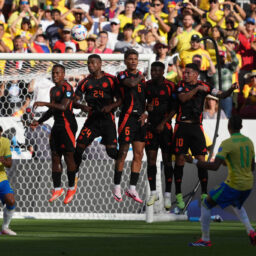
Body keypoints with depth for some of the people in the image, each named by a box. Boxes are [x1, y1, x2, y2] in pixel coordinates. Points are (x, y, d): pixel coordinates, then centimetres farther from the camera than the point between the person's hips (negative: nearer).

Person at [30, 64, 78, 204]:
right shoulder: (53, 90, 18)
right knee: (55, 157, 4)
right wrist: (39, 122, 18)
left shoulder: (67, 88, -11)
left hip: (67, 124, -9)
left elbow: (63, 107, -23)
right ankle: (57, 189, 7)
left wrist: (44, 103, -27)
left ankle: (72, 188, 6)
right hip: (57, 125, 9)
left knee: (68, 156, -5)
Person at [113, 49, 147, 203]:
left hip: (141, 119, 6)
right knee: (123, 153, -4)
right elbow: (131, 83, -25)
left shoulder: (142, 76, 16)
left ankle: (132, 189, 7)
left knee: (139, 155, 3)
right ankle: (117, 187, 6)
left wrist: (145, 113, 5)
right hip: (127, 116, -6)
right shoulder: (122, 76, -3)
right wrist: (140, 77, -5)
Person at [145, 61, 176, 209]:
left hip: (165, 126, -4)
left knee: (167, 160, -3)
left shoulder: (170, 86, -6)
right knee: (151, 158, 1)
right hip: (151, 125, 4)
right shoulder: (147, 85, 8)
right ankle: (153, 192, 10)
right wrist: (147, 107, 1)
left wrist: (163, 123, -11)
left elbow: (174, 108, -6)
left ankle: (168, 195, 0)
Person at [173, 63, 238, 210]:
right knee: (180, 159, -1)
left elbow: (221, 95, 2)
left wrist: (231, 89, -17)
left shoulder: (204, 86, 5)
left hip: (196, 127, 1)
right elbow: (182, 98, -15)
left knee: (201, 159, -3)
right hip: (182, 126, -1)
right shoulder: (181, 85, 3)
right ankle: (178, 195, 5)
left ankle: (204, 194, 3)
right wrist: (197, 89, -23)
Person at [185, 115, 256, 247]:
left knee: (206, 204, 7)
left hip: (233, 185, -7)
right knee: (236, 204, 36)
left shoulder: (227, 143, -16)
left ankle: (205, 240, 6)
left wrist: (194, 161, -14)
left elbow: (214, 166, -23)